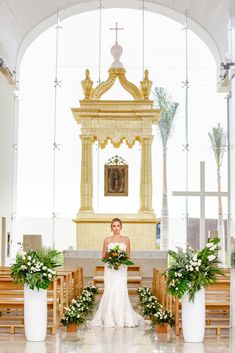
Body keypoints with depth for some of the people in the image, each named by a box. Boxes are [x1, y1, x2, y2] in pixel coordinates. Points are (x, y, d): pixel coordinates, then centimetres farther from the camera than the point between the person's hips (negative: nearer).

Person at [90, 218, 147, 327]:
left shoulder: (126, 239, 8)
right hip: (109, 269, 0)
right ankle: (109, 319, 1)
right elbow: (103, 255, 11)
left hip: (121, 269, 0)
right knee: (109, 291, -6)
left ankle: (122, 318, -2)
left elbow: (128, 256, 11)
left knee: (121, 291, -10)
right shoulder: (107, 240, 8)